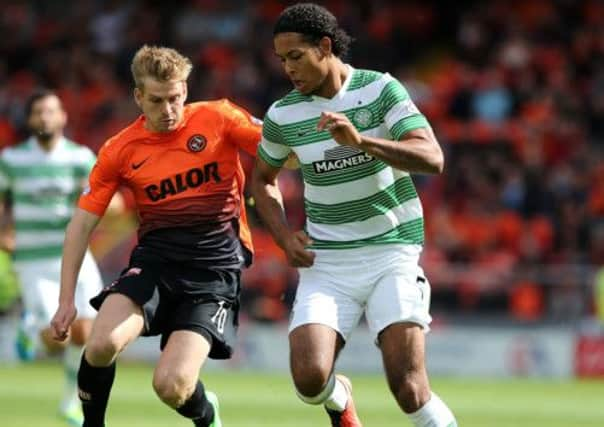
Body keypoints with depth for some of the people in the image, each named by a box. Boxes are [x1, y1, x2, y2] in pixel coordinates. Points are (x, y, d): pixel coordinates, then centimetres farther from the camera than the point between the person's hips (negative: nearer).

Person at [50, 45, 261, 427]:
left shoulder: (217, 119, -2)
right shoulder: (120, 150, 3)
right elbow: (83, 222, 8)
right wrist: (67, 300, 4)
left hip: (215, 267, -2)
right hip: (155, 258, 2)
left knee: (171, 386, -17)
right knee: (102, 344, -27)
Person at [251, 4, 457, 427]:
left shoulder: (380, 90, -7)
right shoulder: (282, 115, 1)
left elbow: (432, 158, -18)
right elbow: (263, 178, 20)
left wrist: (360, 141, -32)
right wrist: (284, 235, 3)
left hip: (392, 253, -2)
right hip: (326, 261, 2)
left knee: (408, 388, -15)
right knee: (309, 377, -16)